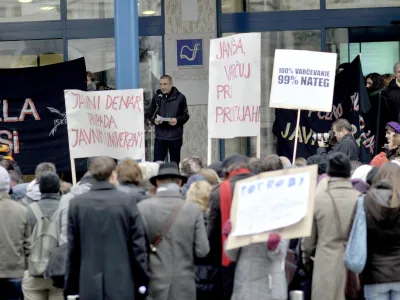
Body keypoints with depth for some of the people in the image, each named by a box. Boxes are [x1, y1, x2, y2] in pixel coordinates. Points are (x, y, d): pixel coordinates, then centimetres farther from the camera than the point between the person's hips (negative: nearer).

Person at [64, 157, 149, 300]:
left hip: (89, 286, 2)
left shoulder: (76, 203, 1)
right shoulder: (127, 200, -4)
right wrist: (142, 281, 3)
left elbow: (72, 248, 4)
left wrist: (71, 286, 11)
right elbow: (138, 244, -4)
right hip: (122, 285, -2)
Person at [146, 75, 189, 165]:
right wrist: (154, 120, -10)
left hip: (175, 137, -1)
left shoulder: (180, 97, -1)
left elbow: (185, 116, 2)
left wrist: (177, 120, -18)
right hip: (160, 136, 1)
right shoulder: (156, 97, 7)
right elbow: (150, 114, 11)